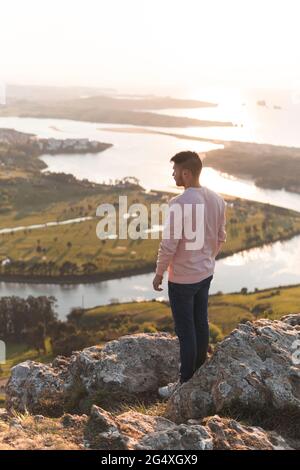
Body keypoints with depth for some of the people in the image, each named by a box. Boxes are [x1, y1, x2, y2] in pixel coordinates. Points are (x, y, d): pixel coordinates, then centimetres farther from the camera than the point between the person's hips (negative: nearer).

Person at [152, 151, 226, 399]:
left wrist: (159, 274, -6)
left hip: (182, 278, -7)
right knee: (201, 324, 20)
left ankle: (186, 383, 16)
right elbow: (221, 238, 10)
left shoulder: (179, 203, -24)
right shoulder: (217, 200, -1)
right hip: (206, 274, 7)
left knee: (186, 331, 4)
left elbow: (169, 244, -20)